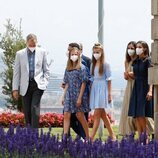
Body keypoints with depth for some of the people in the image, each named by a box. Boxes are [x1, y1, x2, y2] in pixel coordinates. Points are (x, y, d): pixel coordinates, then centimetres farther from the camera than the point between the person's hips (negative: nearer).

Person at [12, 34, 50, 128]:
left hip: (38, 85, -2)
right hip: (26, 86, 2)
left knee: (35, 108, -16)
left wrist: (45, 82, -2)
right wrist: (15, 88, 3)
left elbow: (46, 70, 11)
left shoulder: (42, 52, 7)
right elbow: (16, 72, 8)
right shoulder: (20, 54, 8)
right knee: (27, 111, 3)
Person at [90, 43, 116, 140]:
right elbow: (92, 79, 14)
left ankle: (91, 138, -16)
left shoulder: (105, 64, -3)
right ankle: (112, 135, 18)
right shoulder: (93, 65, 14)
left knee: (97, 114, -11)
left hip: (102, 89, -7)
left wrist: (109, 94, -9)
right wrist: (90, 93, 9)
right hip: (94, 89, 7)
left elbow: (109, 80, -5)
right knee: (103, 115, 10)